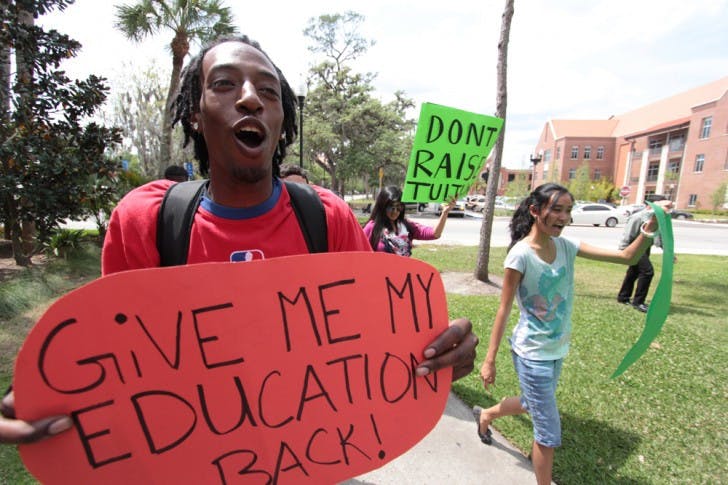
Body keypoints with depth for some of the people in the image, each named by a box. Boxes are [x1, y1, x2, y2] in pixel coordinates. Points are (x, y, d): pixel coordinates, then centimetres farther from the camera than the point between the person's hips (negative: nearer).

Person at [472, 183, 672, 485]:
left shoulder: (565, 246, -3)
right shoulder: (521, 254, -21)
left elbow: (627, 257, -4)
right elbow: (504, 309, -18)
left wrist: (650, 228, -22)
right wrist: (489, 360, -14)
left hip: (558, 350, 7)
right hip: (533, 355, -7)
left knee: (530, 405, 28)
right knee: (549, 434, 3)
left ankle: (484, 415, 56)